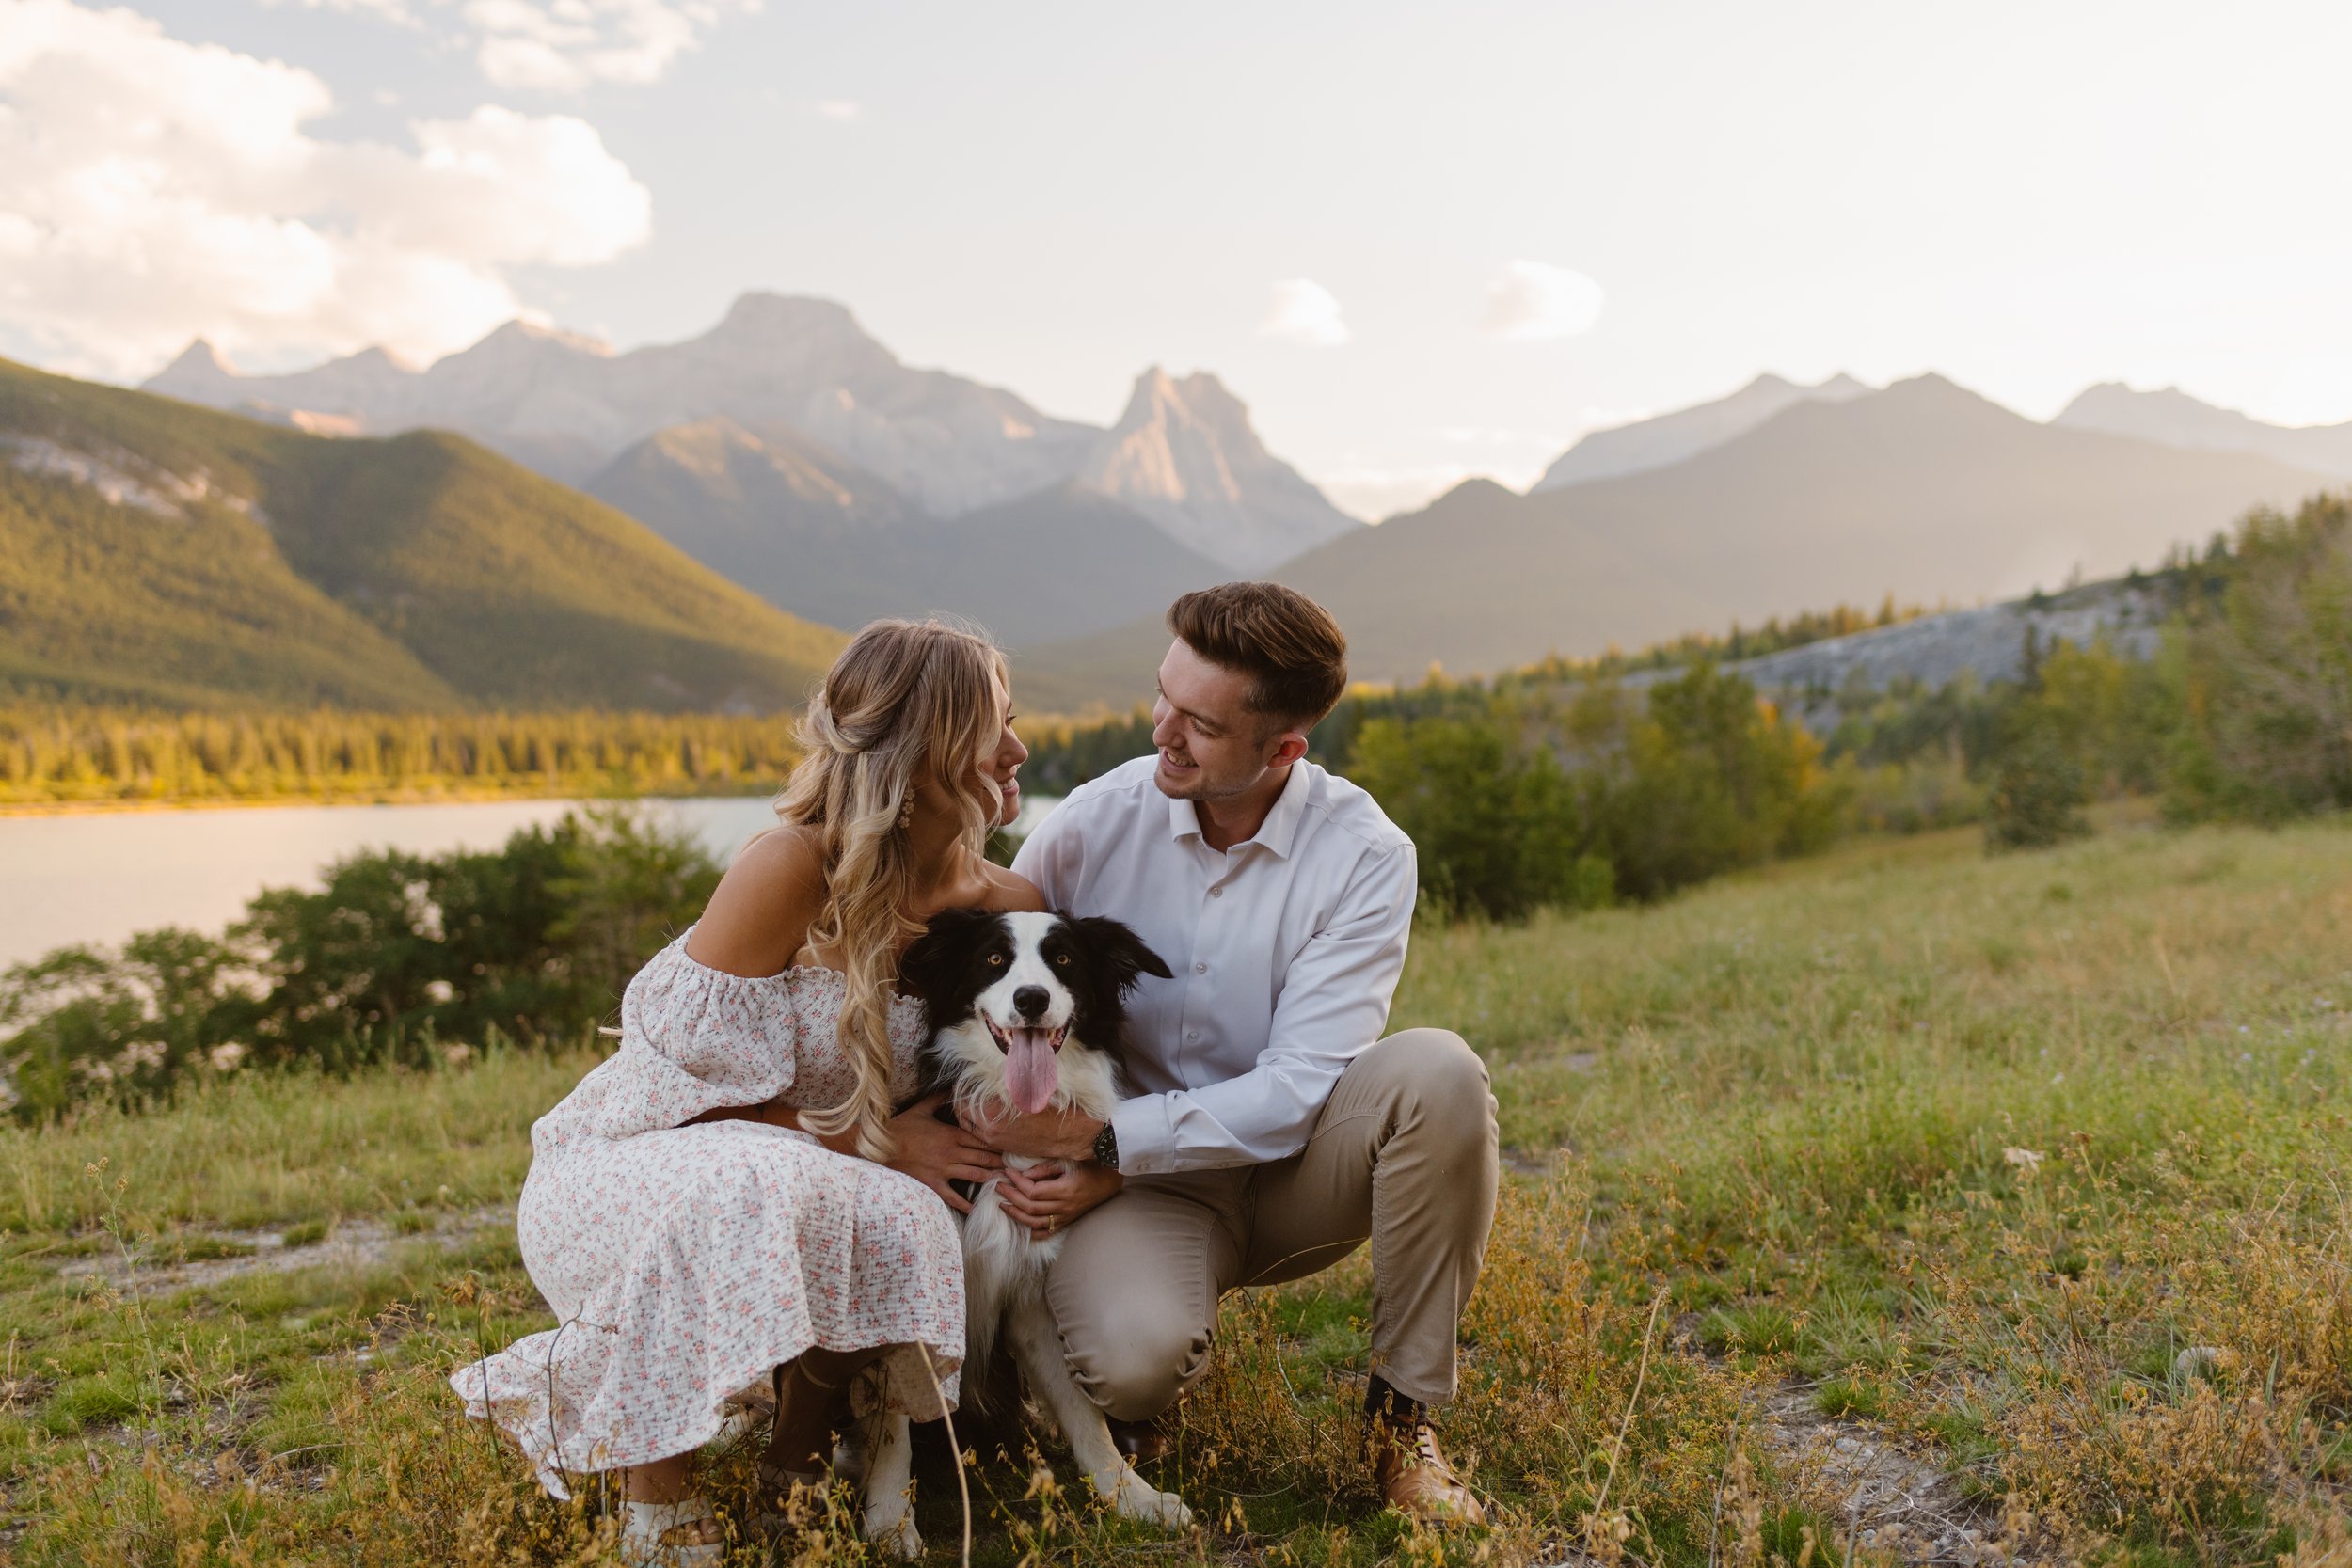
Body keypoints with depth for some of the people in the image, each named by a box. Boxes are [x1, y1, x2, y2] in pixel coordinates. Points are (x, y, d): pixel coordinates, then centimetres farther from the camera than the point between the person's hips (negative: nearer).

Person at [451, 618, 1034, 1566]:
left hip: (801, 1174, 5)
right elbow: (697, 1086, -19)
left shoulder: (994, 900, -6)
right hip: (629, 1163, -4)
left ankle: (796, 1477, 2)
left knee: (897, 1228, -28)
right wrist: (871, 1144, -21)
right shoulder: (792, 867, -24)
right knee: (738, 1200, -38)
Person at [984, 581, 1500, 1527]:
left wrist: (1106, 1144, -23)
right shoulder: (1096, 821, -9)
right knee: (1129, 1358, -33)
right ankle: (1156, 1371, 9)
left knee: (1436, 1072, -29)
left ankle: (1404, 1411, -11)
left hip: (1292, 1176, 1)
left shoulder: (1364, 857, -14)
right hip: (1142, 1183, 0)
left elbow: (1295, 1093, -18)